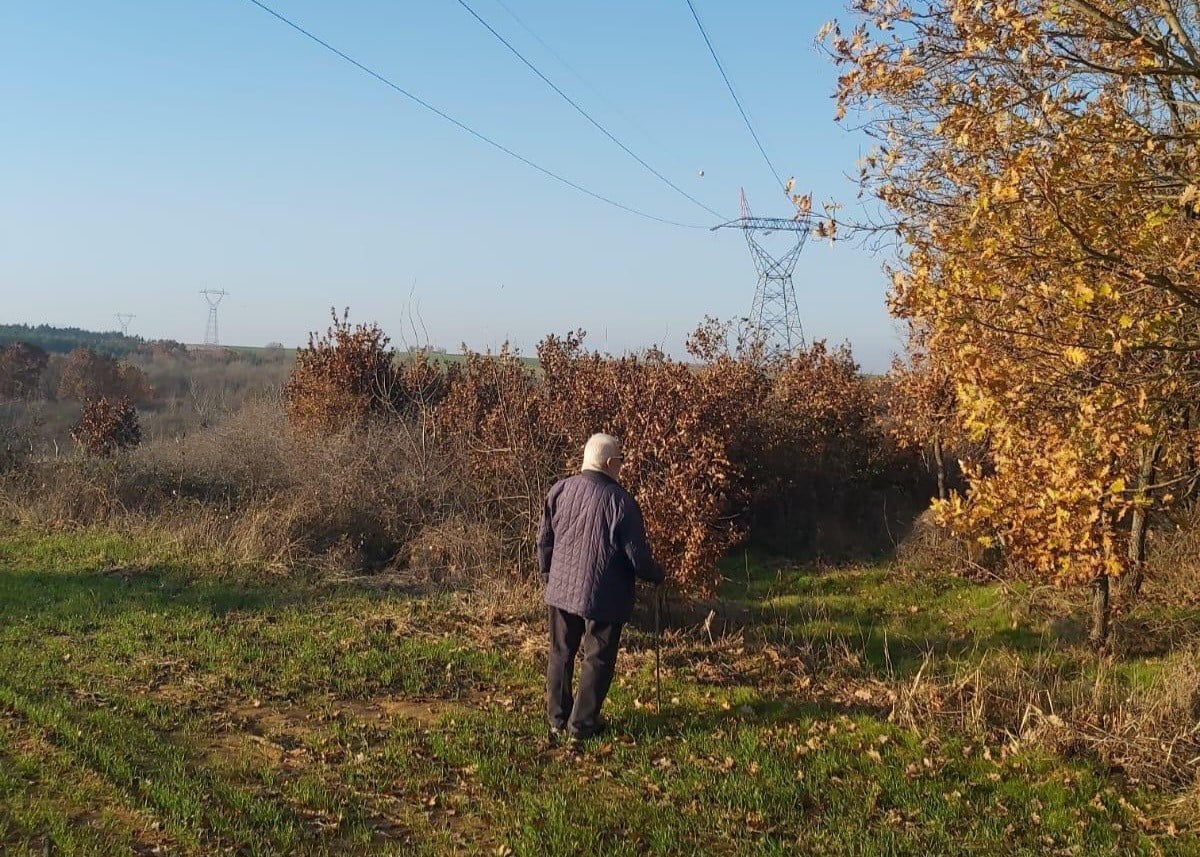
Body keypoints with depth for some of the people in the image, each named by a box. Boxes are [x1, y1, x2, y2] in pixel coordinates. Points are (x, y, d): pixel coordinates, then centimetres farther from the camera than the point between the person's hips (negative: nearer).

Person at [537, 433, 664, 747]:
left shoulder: (559, 491, -1)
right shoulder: (620, 501, -17)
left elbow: (544, 539, 9)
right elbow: (637, 553, -12)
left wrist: (547, 573, 24)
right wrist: (656, 575, 7)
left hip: (561, 589, 5)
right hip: (604, 596, -5)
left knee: (561, 654, 17)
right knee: (597, 660, 8)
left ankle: (557, 719, 26)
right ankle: (582, 725, 12)